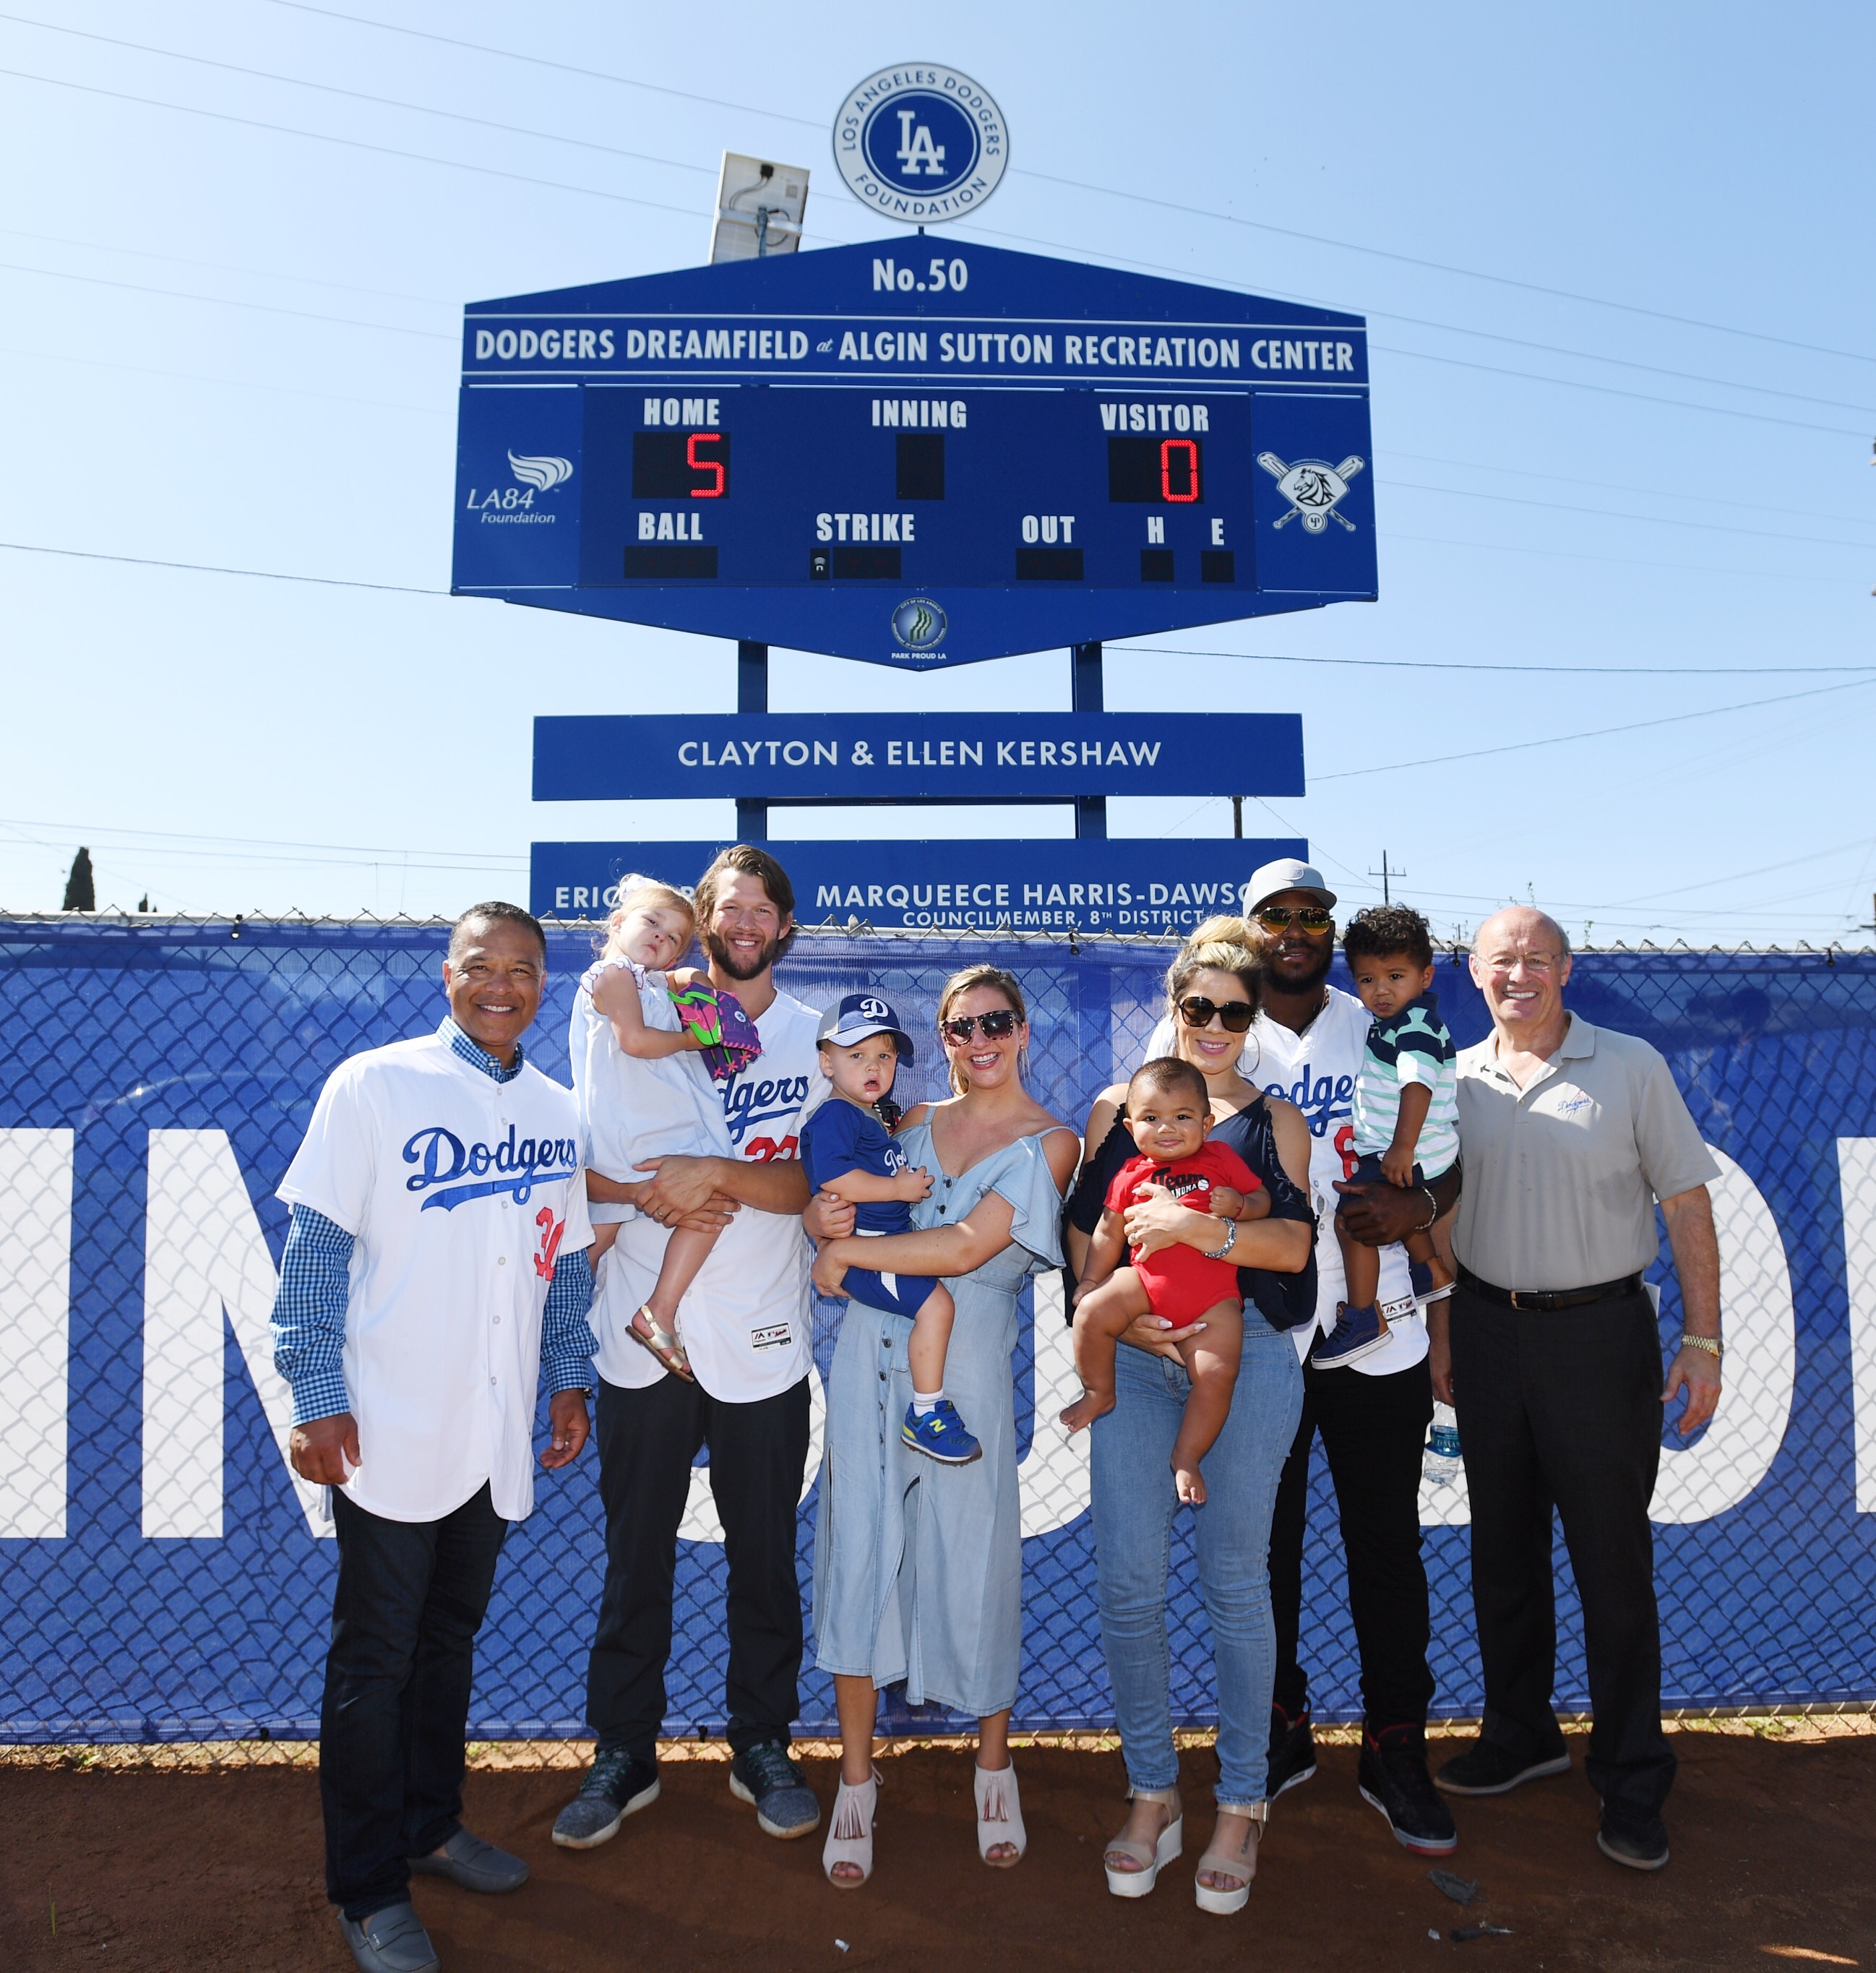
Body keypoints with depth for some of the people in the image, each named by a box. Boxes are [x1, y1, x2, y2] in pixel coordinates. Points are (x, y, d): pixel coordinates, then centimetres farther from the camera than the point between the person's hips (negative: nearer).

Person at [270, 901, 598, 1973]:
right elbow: (316, 1245, -9)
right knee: (375, 1660, 8)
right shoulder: (373, 1085, -8)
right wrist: (319, 1399, -11)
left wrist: (571, 1379, 11)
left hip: (500, 1434, 5)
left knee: (450, 1640, 20)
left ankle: (432, 1825, 38)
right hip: (392, 1435, -4)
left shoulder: (560, 1112, 6)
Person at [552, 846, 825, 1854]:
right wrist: (649, 1195, -14)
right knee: (635, 1555, 11)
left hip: (763, 1344, 0)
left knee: (765, 1559, 10)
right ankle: (624, 1753, 29)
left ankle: (762, 1744, 30)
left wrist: (713, 1171, -20)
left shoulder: (816, 1040, 3)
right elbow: (579, 1161, 4)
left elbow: (815, 1183, -7)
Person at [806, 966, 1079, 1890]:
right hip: (871, 1352, 3)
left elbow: (967, 1247, -14)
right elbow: (838, 1200, 11)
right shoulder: (916, 1120, 11)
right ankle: (857, 1776, 22)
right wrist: (825, 1216, -12)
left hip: (965, 1367, -3)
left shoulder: (1049, 1143, -2)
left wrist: (848, 1250, -10)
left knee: (970, 1555, 7)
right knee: (859, 1548, 6)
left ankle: (994, 1759, 31)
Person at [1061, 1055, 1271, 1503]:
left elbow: (1262, 1200, 12)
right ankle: (1100, 1394, 6)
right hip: (1146, 1279, 1)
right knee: (1091, 1313, -21)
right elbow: (1109, 1234, 15)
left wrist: (1238, 1206, -10)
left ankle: (1186, 1458, 5)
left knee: (1218, 1372, -16)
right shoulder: (1131, 1176, 11)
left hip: (1213, 1296, -1)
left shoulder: (1222, 1158, 10)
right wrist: (1092, 1280, 8)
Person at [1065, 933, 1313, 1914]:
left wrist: (1199, 1228, -20)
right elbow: (1081, 1234, 9)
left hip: (1245, 1354, -1)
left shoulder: (1274, 1119, 8)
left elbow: (1293, 1242, -5)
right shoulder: (1115, 1109, 11)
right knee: (1126, 1580, 0)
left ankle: (1240, 1805, 22)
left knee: (1235, 1579, 5)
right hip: (1135, 1355, 1)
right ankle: (1151, 1791, 20)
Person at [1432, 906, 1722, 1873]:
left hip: (1599, 1331, -3)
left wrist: (1702, 1340, -8)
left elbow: (1687, 1205, -3)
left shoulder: (1632, 1067, -4)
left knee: (1614, 1559, 4)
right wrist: (1440, 1335, 8)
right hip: (1487, 1330, 3)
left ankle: (1631, 1777, 21)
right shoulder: (1455, 1080, 3)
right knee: (1502, 1549, 14)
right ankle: (1521, 1732, 33)